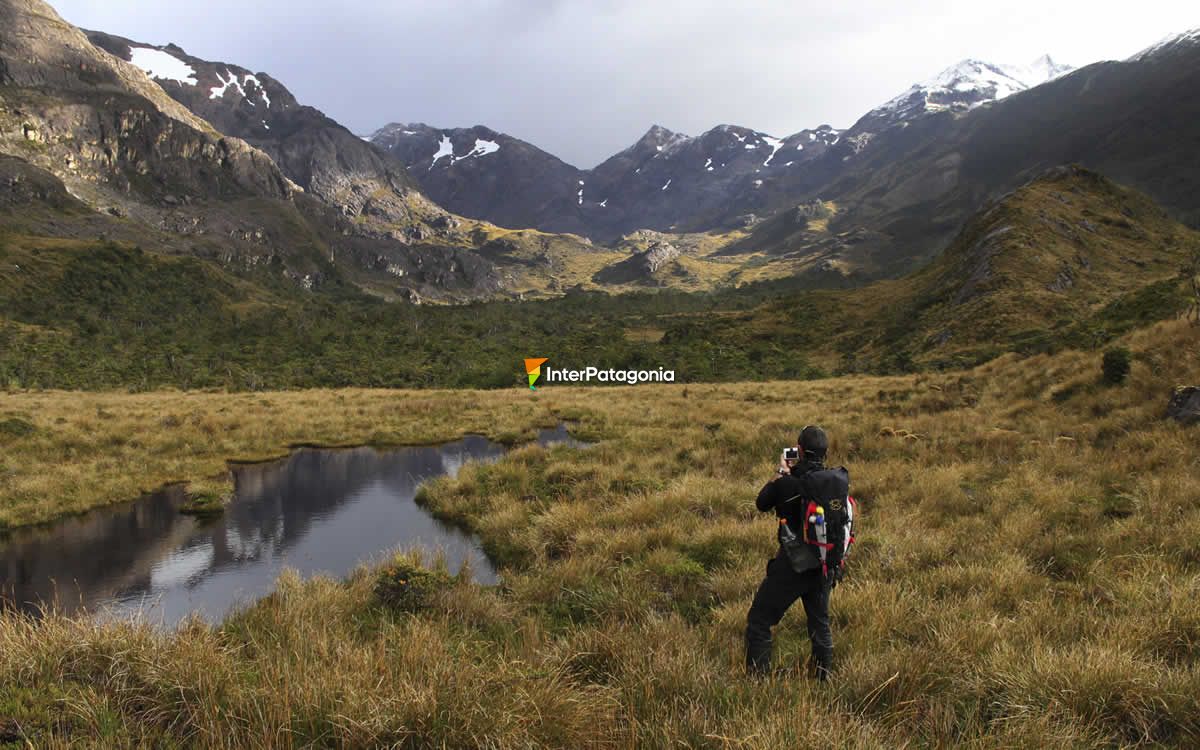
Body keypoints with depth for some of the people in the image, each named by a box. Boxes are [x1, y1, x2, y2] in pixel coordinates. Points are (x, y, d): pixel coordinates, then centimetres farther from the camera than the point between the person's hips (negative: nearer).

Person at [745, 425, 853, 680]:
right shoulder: (841, 479, -7)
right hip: (828, 567, 5)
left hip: (793, 567, -5)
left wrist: (782, 473, 6)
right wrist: (798, 471, 10)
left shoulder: (789, 483, -21)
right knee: (820, 622, 24)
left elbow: (762, 503, -3)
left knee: (759, 621, 8)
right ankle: (822, 676, 33)